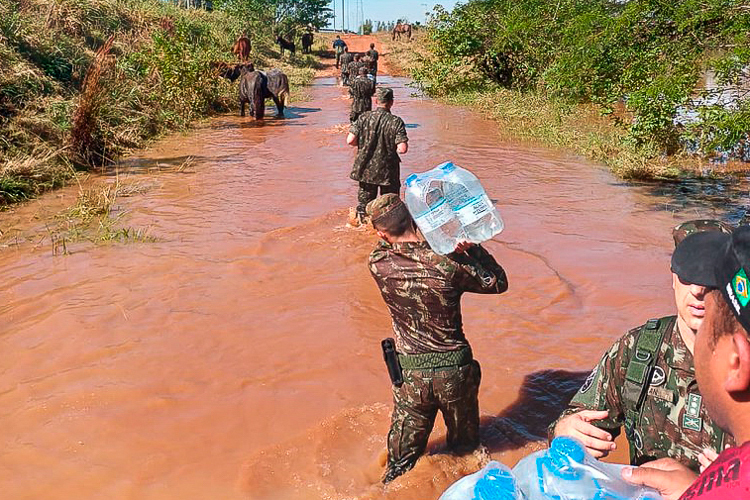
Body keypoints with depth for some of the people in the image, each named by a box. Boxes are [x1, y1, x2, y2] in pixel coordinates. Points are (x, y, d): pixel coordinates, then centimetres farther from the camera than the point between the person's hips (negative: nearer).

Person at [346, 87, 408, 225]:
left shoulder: (364, 117, -7)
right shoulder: (396, 122, -13)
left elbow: (350, 140, -9)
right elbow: (402, 149, -18)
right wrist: (391, 146, 4)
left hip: (365, 169, 2)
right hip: (387, 172, -2)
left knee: (365, 200, 18)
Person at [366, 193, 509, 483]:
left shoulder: (378, 264, -15)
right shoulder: (450, 264, -18)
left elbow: (390, 247, 11)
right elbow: (499, 283, -2)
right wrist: (472, 246, 2)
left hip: (410, 373, 0)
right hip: (455, 371, 0)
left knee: (401, 463, 17)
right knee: (466, 448, 26)